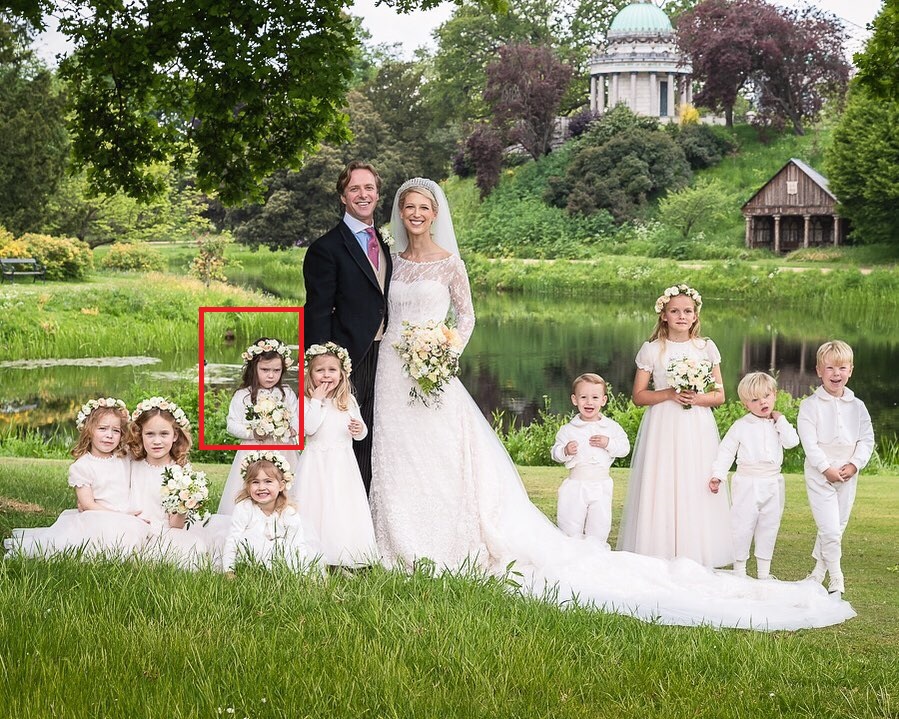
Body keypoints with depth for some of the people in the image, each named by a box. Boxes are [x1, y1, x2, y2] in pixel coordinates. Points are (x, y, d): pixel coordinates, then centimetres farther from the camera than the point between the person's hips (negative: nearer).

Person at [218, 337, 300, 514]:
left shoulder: (287, 394, 5)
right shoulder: (243, 395, -3)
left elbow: (298, 420, 6)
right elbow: (232, 424, -5)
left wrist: (291, 429, -15)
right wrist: (252, 432, -18)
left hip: (283, 454, 2)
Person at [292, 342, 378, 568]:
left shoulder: (349, 401, 7)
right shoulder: (307, 401, -6)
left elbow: (360, 433, 14)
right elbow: (309, 428, -22)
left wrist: (360, 429, -10)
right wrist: (317, 400, -19)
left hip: (343, 464, 4)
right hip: (317, 463, -4)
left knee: (344, 505, 4)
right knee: (318, 505, -4)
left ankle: (343, 559, 11)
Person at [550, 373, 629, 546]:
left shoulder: (612, 427, 3)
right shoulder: (568, 430, 0)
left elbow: (625, 448, 1)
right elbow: (555, 452, 1)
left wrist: (608, 443, -15)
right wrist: (565, 451, -19)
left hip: (601, 486, 1)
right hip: (575, 485, -1)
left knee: (599, 528, 6)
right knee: (570, 528, 1)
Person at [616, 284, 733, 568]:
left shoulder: (706, 347, 6)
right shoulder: (651, 350, 1)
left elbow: (719, 395, 7)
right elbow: (638, 396, 2)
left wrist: (697, 398, -13)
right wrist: (669, 393, -13)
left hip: (697, 430, 1)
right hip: (662, 428, -1)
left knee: (695, 490, -1)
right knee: (661, 490, -4)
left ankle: (695, 560, 4)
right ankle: (659, 560, 0)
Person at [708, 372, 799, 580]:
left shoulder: (778, 424, 8)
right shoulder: (741, 426, -3)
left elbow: (792, 441, -9)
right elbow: (726, 451, -2)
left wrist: (780, 420, -7)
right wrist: (717, 475, -11)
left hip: (772, 484, 4)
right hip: (747, 483, -4)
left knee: (769, 527, 10)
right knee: (742, 526, -2)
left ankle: (764, 572, 20)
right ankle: (739, 569, 8)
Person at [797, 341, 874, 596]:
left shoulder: (857, 406, 5)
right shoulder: (810, 405, -6)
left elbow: (867, 439, 3)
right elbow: (809, 442, -12)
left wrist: (854, 465, -11)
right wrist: (827, 468, -19)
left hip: (848, 475, 4)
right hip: (819, 475, -4)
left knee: (838, 526, 11)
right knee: (829, 528, -10)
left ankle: (819, 570, 27)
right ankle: (836, 577, 2)